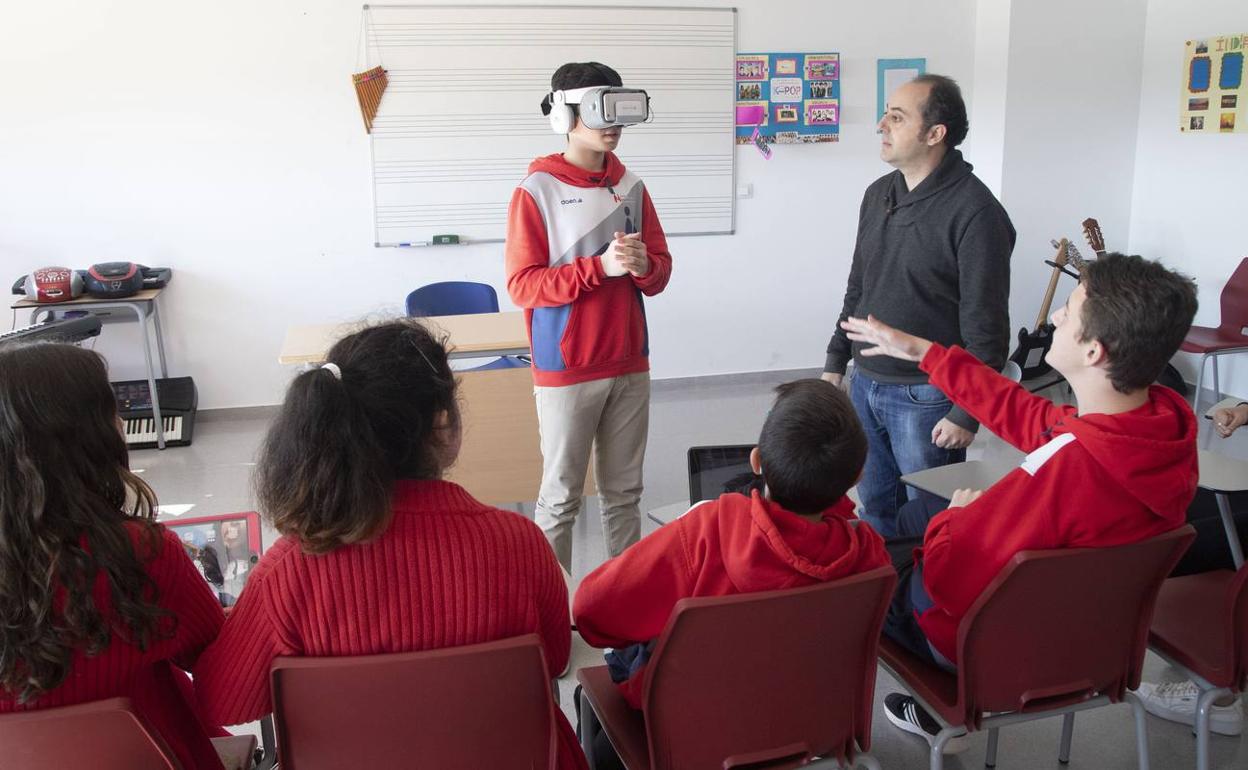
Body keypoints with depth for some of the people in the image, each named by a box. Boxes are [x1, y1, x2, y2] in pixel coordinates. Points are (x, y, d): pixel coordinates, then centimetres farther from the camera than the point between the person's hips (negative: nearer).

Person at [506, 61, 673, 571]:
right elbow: (523, 285, -12)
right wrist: (601, 266, -21)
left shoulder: (631, 188, 8)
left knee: (624, 494, 13)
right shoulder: (535, 191, -7)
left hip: (630, 367, 5)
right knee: (561, 497, 2)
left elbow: (662, 273, 10)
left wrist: (643, 265, -14)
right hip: (567, 372, -5)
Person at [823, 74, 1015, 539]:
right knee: (875, 509, 19)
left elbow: (985, 327, -17)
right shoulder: (878, 194, 7)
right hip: (865, 384, 7)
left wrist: (966, 414, -16)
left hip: (925, 396, -7)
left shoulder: (974, 213, -17)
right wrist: (836, 361, 16)